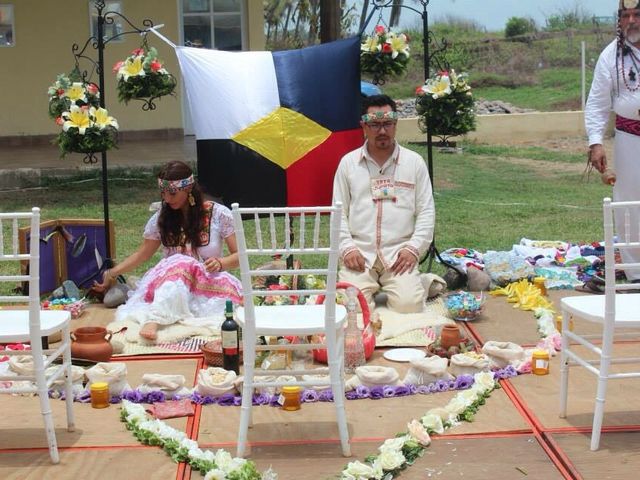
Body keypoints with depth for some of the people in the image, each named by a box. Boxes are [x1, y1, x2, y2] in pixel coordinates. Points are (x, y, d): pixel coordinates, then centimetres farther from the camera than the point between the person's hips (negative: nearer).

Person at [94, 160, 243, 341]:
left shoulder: (218, 214, -1)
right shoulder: (161, 218, 6)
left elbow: (239, 255, 2)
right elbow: (142, 255, 18)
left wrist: (220, 263, -18)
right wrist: (111, 274, 15)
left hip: (210, 284, -1)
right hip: (169, 284, 2)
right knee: (180, 263, -36)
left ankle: (153, 318, -58)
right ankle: (153, 320, -61)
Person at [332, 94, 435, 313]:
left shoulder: (414, 162, 7)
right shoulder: (348, 162, 7)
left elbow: (426, 212, 6)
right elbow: (339, 212, 8)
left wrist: (414, 248, -7)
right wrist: (347, 248, -6)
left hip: (399, 253, 0)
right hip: (359, 254, 0)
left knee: (409, 304, -23)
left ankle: (387, 287, 10)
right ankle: (374, 287, 9)